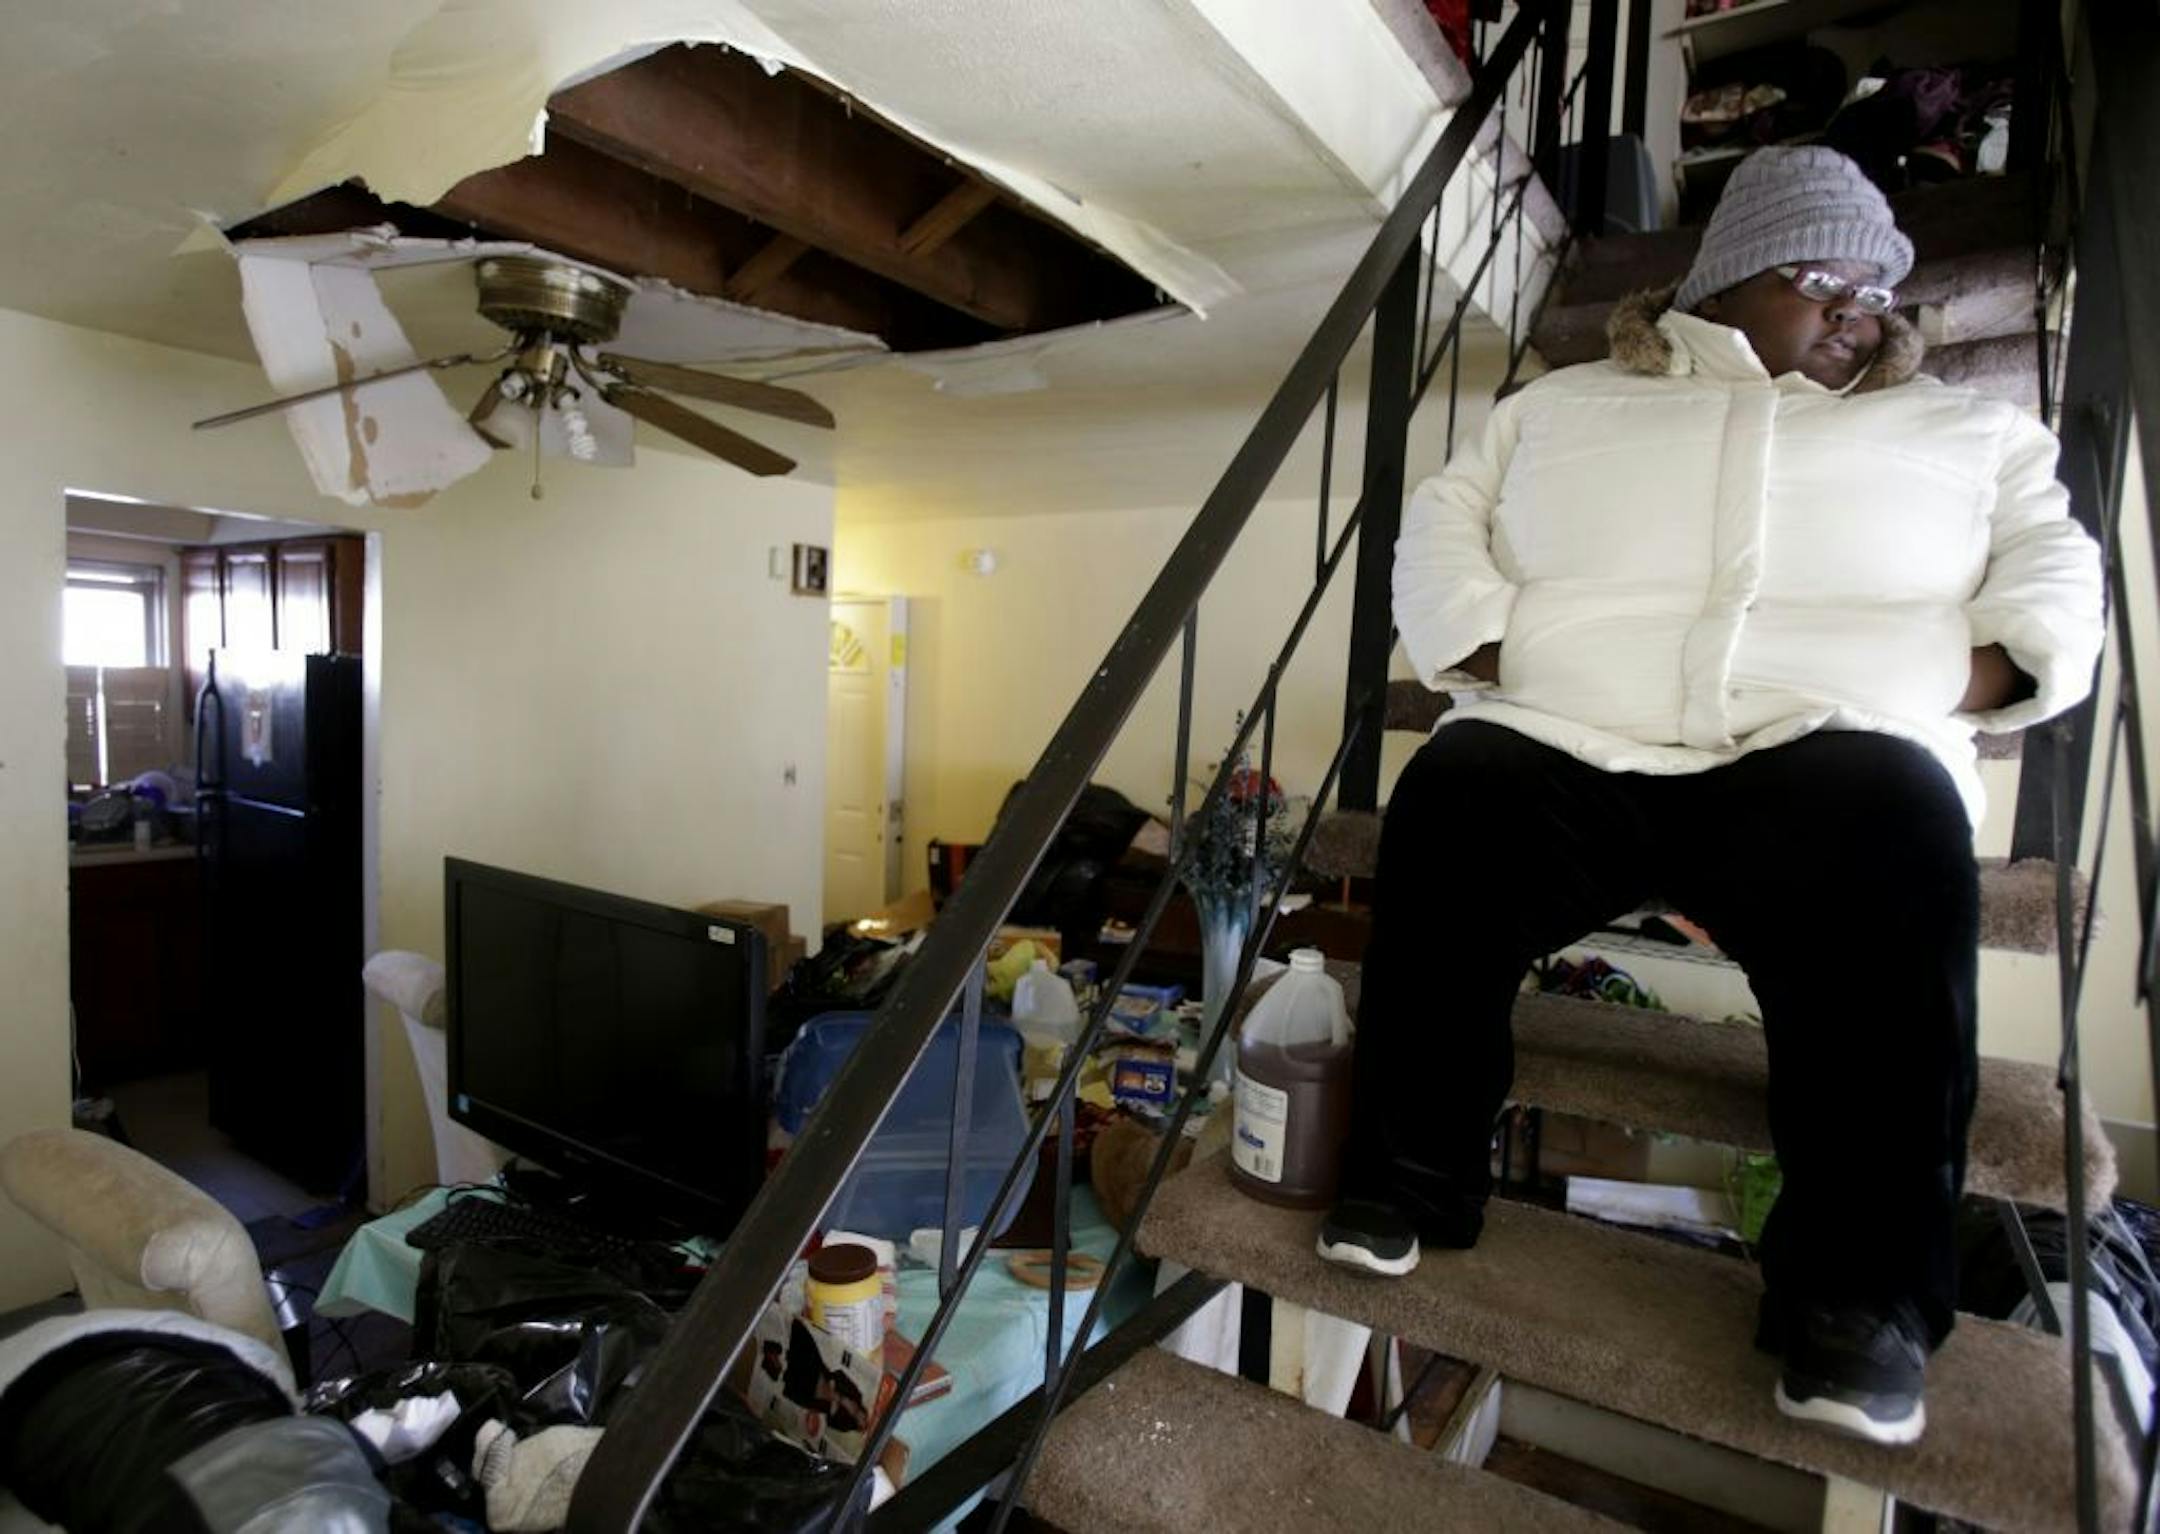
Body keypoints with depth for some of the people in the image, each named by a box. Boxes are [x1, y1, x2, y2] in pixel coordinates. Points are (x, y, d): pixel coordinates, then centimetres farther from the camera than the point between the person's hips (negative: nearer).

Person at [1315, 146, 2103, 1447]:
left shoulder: (1968, 431, 26)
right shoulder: (1561, 404, 22)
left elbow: (2055, 567, 18)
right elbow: (1445, 522, 13)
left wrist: (1994, 661, -4)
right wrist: (1481, 649, -4)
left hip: (1827, 754, 1)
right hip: (1568, 744, 0)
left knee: (1897, 837, -34)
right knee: (1453, 804, -31)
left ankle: (1864, 1300, -21)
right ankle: (1411, 1184, -14)